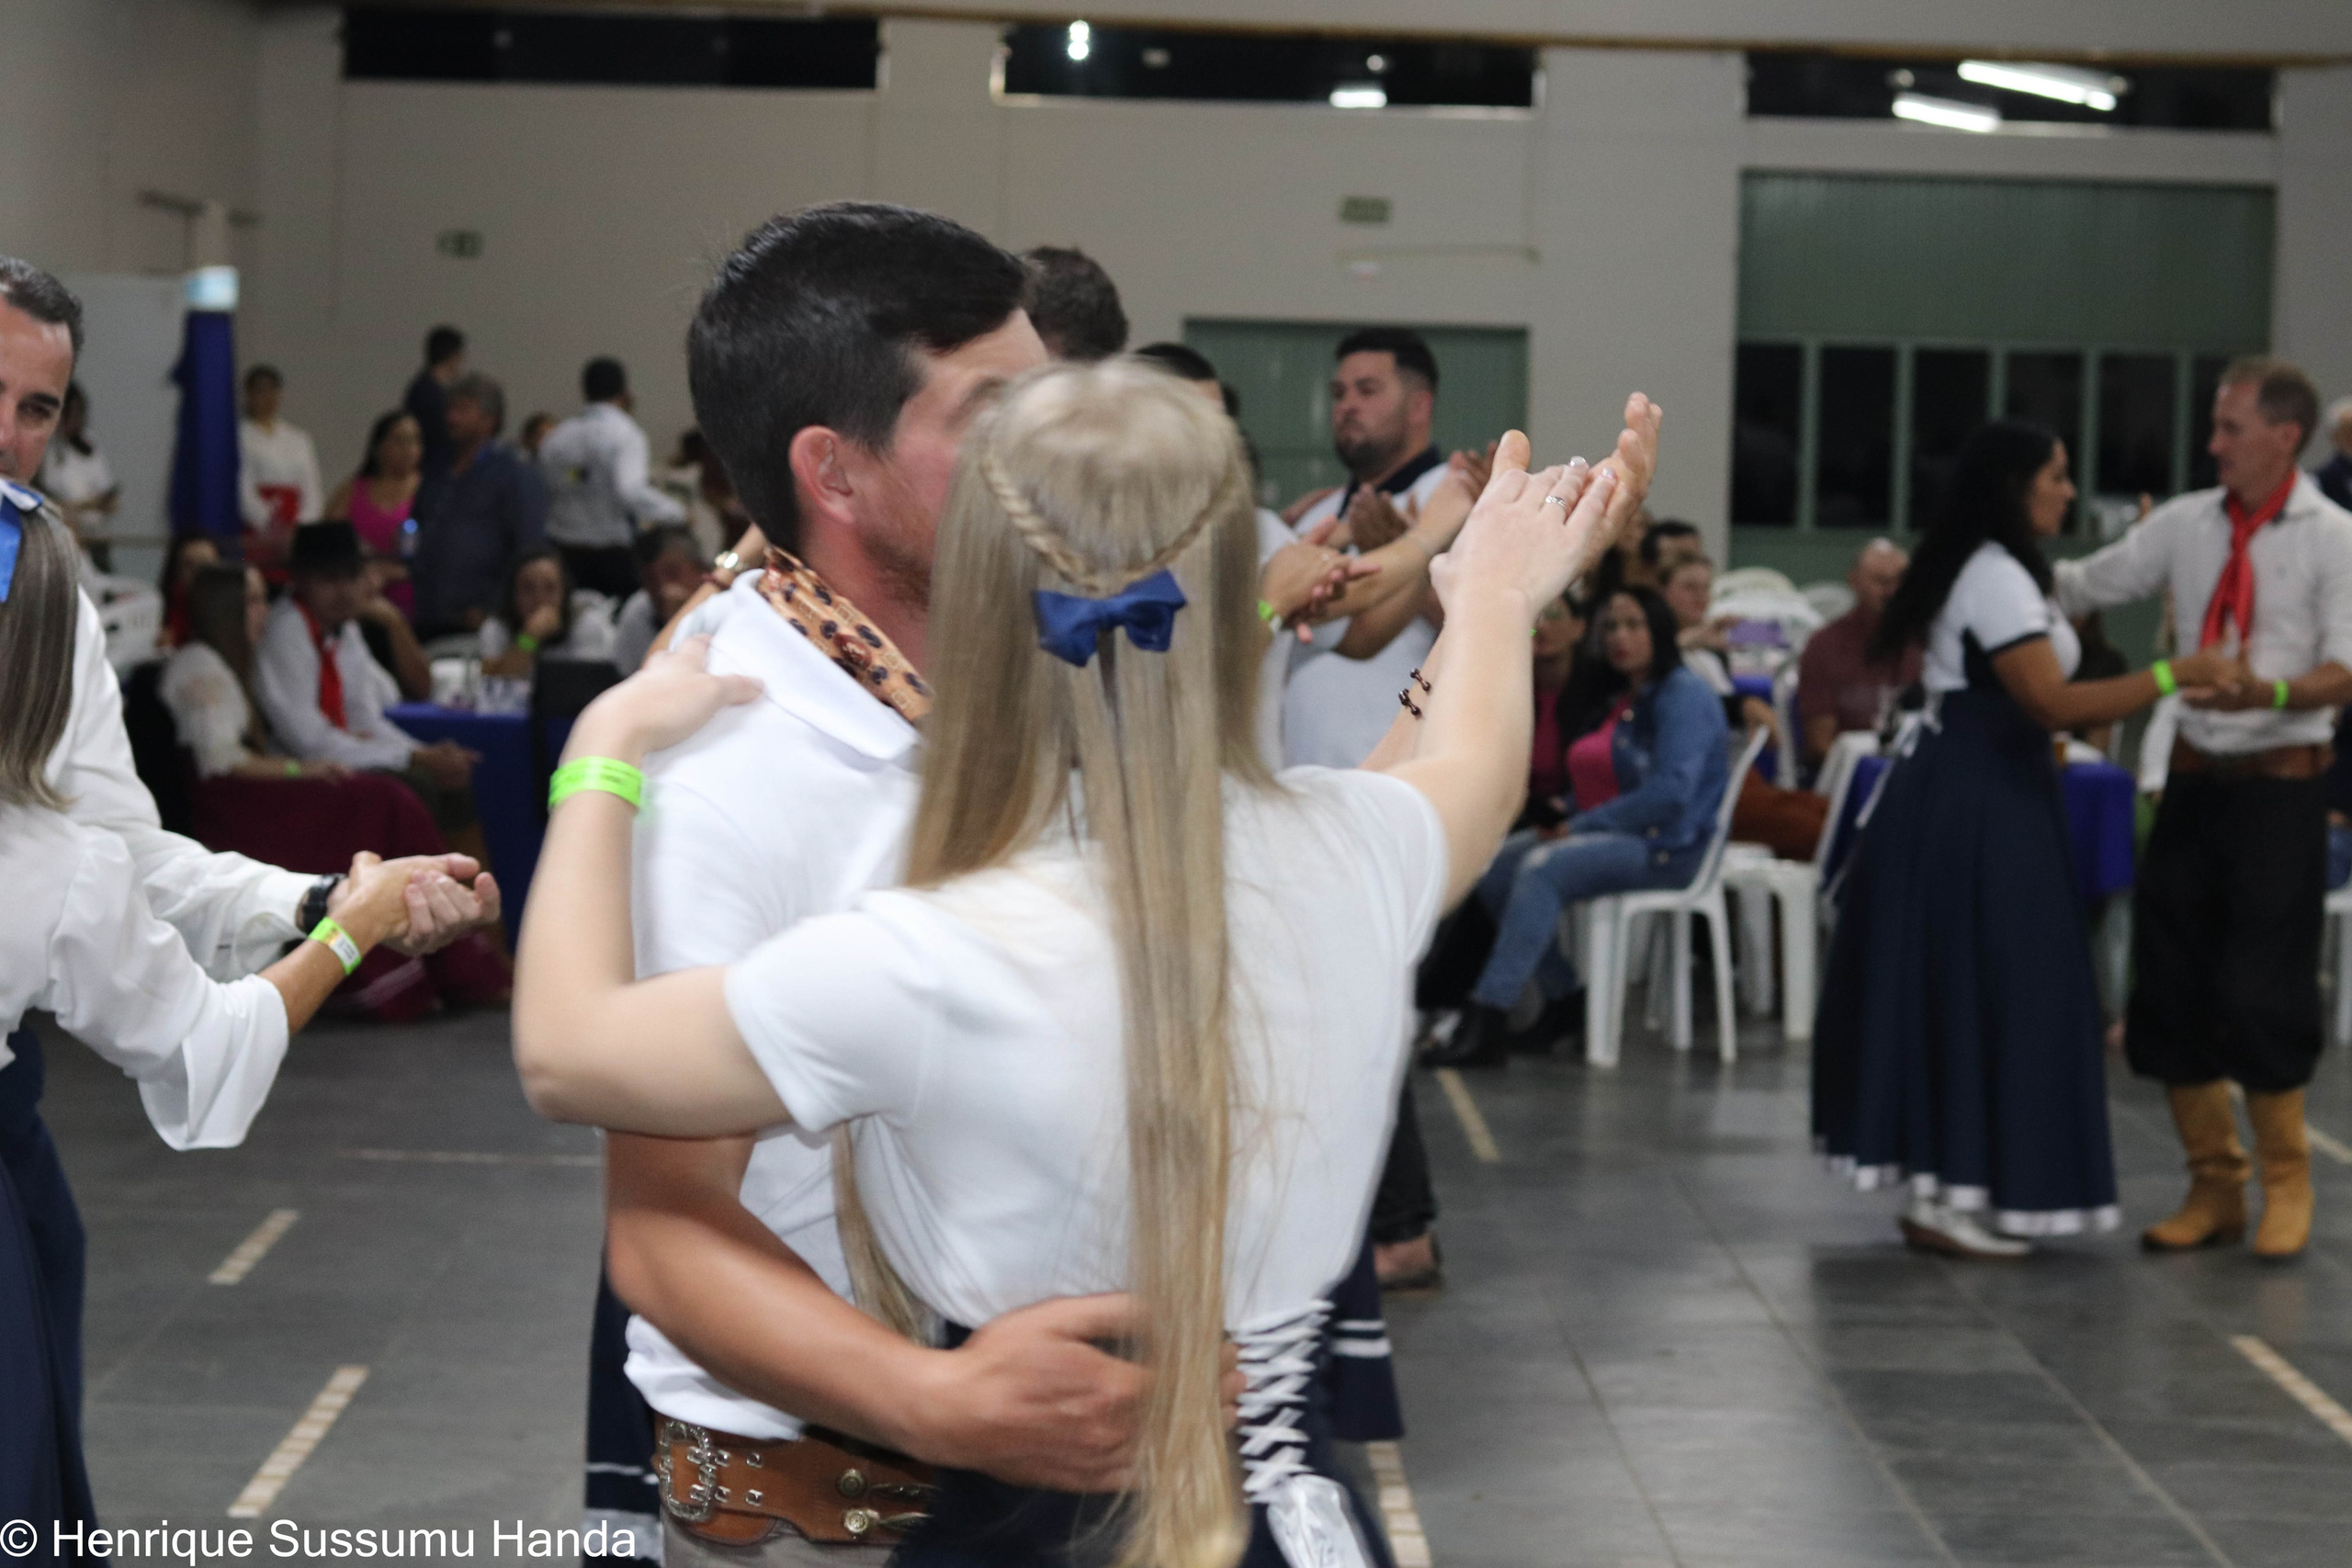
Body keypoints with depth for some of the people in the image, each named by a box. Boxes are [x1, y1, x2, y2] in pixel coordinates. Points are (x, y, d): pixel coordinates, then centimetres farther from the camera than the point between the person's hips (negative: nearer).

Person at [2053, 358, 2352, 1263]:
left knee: (2260, 993, -6)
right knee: (2170, 987, 6)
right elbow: (2085, 586, 11)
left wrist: (2271, 692, -31)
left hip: (2279, 782, -5)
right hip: (2196, 775, 5)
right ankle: (2213, 1186, 21)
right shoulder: (2187, 523, 7)